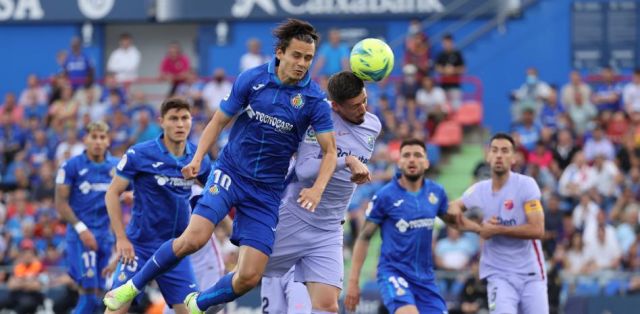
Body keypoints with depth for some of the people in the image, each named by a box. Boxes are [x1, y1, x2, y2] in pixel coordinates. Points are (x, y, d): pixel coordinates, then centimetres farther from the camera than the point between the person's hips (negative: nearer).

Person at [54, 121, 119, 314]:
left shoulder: (115, 166, 8)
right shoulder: (71, 166, -4)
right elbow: (61, 203, -5)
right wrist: (81, 228, -14)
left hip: (106, 235, 5)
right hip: (81, 235, -5)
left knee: (98, 294, 4)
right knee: (89, 290, -15)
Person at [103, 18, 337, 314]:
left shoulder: (314, 98, -9)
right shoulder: (252, 78, -7)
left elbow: (330, 151, -8)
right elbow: (220, 120, 3)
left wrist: (317, 188, -26)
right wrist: (197, 158, -10)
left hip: (267, 190, 1)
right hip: (230, 171, -1)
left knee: (249, 277, -8)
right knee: (194, 238, -24)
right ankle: (132, 287, -2)